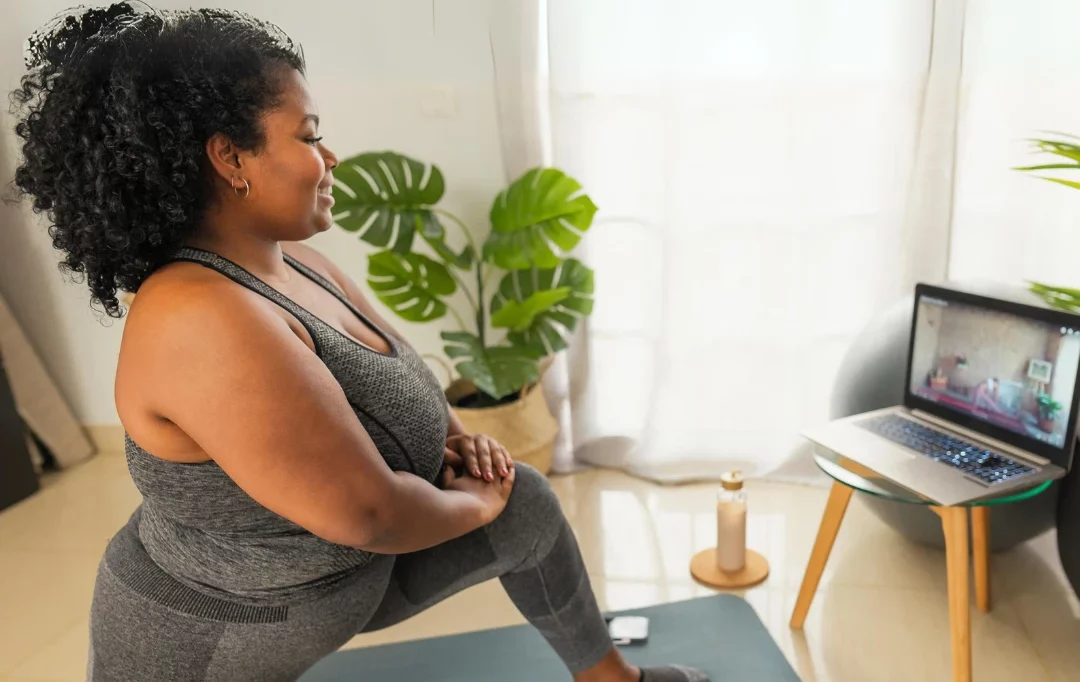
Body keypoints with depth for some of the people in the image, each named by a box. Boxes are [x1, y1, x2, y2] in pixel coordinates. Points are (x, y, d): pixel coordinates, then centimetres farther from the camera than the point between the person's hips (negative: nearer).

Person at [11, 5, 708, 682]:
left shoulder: (301, 266, -4)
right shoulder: (199, 317, -31)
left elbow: (401, 378, 8)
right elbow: (366, 513, -31)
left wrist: (455, 439, -9)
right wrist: (474, 505, -15)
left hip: (347, 572, 7)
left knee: (525, 500, 1)